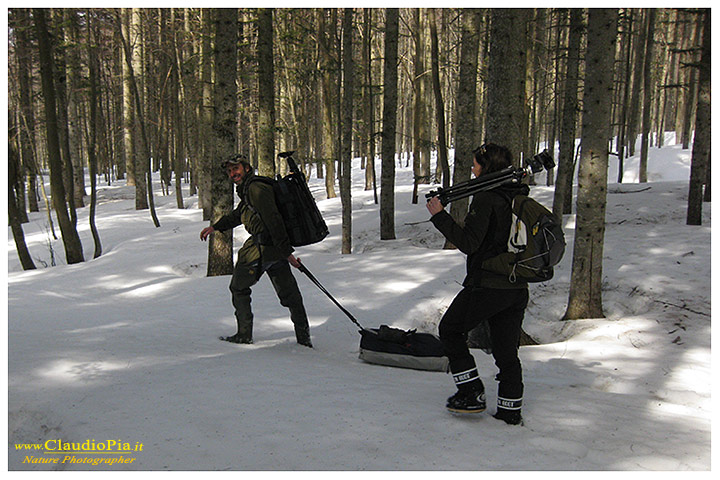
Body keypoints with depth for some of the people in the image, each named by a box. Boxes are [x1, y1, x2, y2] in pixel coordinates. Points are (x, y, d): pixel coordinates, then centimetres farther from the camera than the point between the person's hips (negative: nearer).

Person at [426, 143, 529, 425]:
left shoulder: (485, 198, -14)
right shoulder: (520, 196, 10)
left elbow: (468, 243, -19)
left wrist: (440, 216, -13)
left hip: (487, 287, -7)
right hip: (518, 288, 8)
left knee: (450, 330, 13)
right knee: (507, 351, 15)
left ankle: (472, 394, 11)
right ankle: (511, 412, 19)